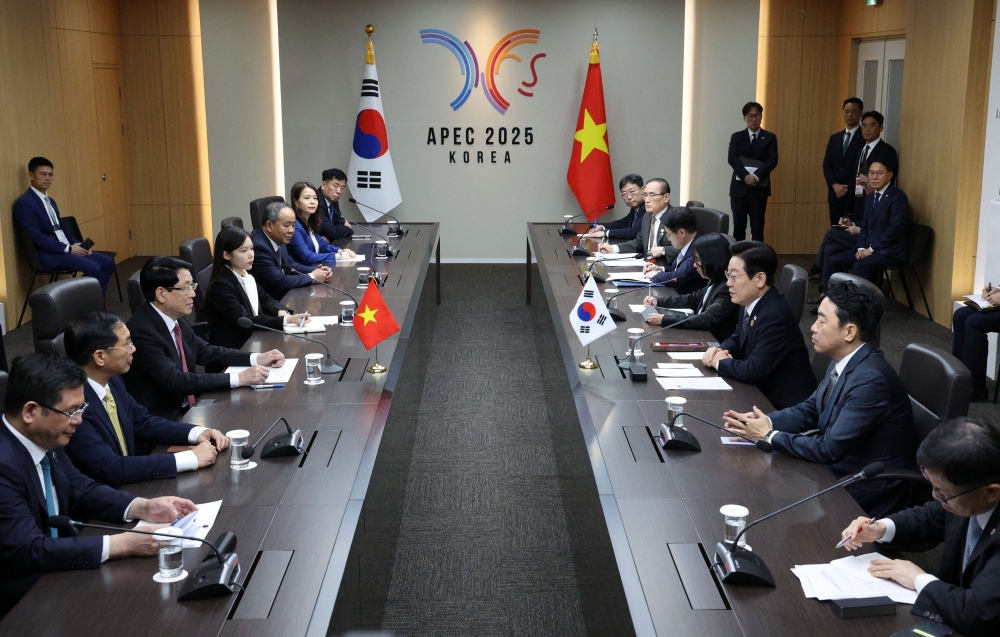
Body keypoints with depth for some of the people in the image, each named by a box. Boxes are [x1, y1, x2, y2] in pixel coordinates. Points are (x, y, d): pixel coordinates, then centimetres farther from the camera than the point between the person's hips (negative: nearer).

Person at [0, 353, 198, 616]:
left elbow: (81, 491, 9)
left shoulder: (44, 438, -3)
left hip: (52, 573, 7)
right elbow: (29, 551, -29)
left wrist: (143, 507, -6)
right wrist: (123, 543, -27)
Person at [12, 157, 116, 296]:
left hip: (66, 249, 9)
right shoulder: (24, 203, -11)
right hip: (48, 254, -9)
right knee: (93, 268, -25)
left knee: (107, 263, -2)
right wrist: (68, 248, -17)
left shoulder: (50, 201, 18)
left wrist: (78, 244, 3)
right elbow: (36, 237, -18)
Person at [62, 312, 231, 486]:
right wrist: (190, 458, -24)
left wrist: (197, 433, -4)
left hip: (127, 488, 7)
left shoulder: (111, 380, -1)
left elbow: (143, 422, 12)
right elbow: (111, 468, -28)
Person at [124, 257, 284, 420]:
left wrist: (257, 359, 0)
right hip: (161, 420, -8)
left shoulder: (175, 318, 2)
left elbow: (205, 352, 13)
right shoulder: (141, 331, -22)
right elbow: (176, 381, -27)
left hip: (187, 407, 8)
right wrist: (238, 379, -26)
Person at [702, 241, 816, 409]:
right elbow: (737, 339, 18)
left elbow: (753, 371, -29)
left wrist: (720, 362, -12)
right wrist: (721, 351, -3)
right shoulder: (751, 304, 1)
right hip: (762, 392, 8)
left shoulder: (775, 316, -26)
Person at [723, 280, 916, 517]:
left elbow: (829, 449, -27)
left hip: (867, 495, -8)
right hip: (839, 469, 8)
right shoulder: (844, 363, 0)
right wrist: (765, 421, -7)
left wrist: (770, 435, -17)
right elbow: (810, 409, 11)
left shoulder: (871, 380, -28)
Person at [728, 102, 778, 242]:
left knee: (757, 227, 0)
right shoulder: (737, 137, 7)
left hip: (759, 188, -1)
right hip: (739, 187, 1)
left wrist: (756, 176, -21)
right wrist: (746, 176, -22)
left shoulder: (770, 137, 6)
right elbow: (732, 159, -6)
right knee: (738, 227, 3)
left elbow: (773, 160, -6)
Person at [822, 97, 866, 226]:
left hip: (855, 195, -5)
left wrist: (848, 189, -13)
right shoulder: (834, 138, 15)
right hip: (835, 194, 5)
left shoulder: (866, 138, -3)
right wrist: (835, 185, -6)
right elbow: (827, 165, 10)